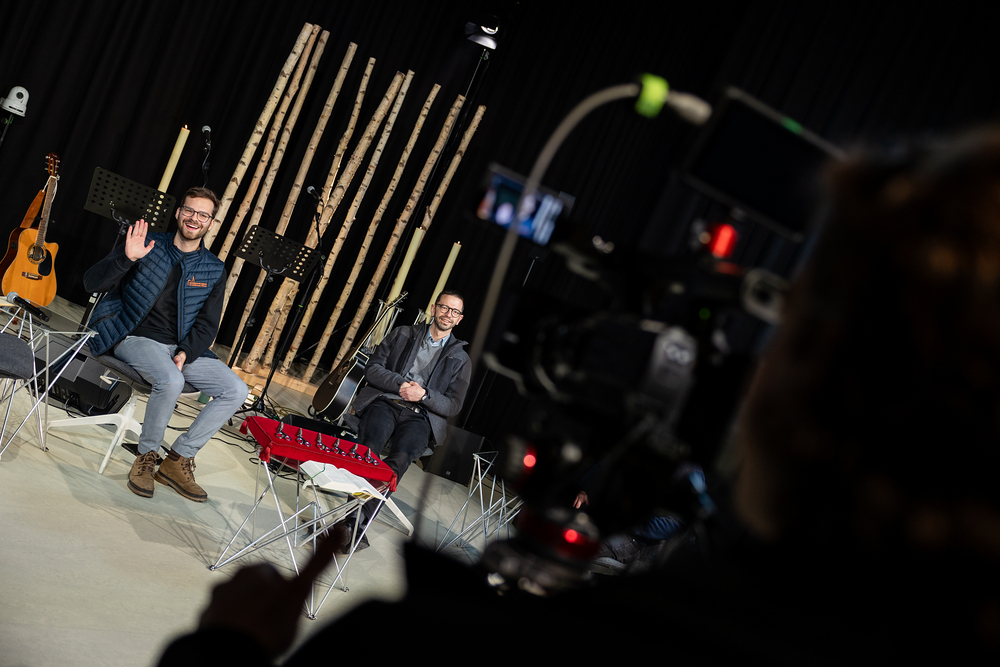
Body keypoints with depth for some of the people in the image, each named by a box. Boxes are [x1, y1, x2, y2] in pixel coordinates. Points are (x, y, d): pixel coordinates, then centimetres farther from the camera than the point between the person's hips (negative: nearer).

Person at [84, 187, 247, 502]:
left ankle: (178, 460, -4)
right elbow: (92, 283, -6)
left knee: (236, 391, -14)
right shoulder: (148, 245, -1)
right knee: (171, 381, -36)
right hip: (136, 338, -4)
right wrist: (126, 259, -24)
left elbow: (207, 324, 8)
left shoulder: (214, 271, 8)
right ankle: (146, 457, -11)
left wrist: (186, 353, -11)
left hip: (182, 347, 5)